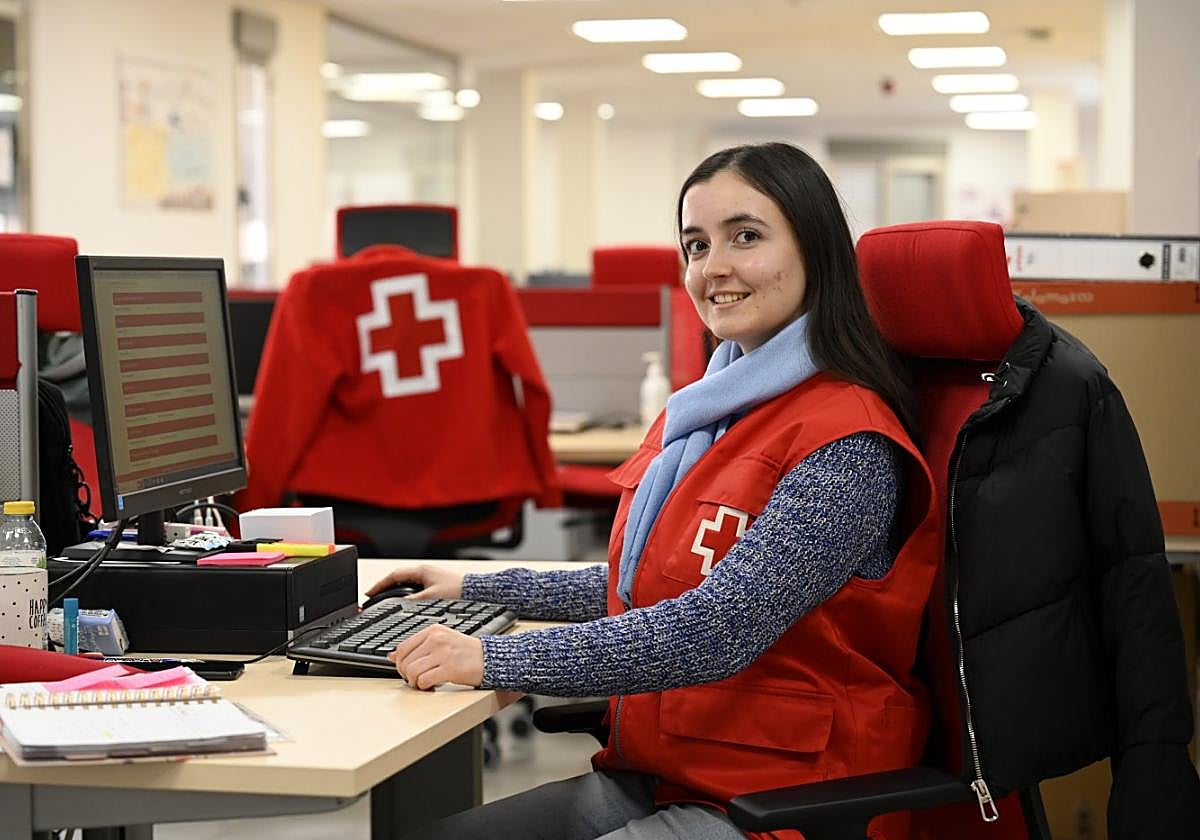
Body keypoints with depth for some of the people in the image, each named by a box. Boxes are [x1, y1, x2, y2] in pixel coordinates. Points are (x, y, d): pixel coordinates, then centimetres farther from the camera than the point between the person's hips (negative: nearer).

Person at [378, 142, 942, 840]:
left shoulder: (845, 443, -16)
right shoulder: (711, 409, 13)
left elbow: (716, 629, -25)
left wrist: (495, 660, -24)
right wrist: (474, 590, 17)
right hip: (649, 778, 8)